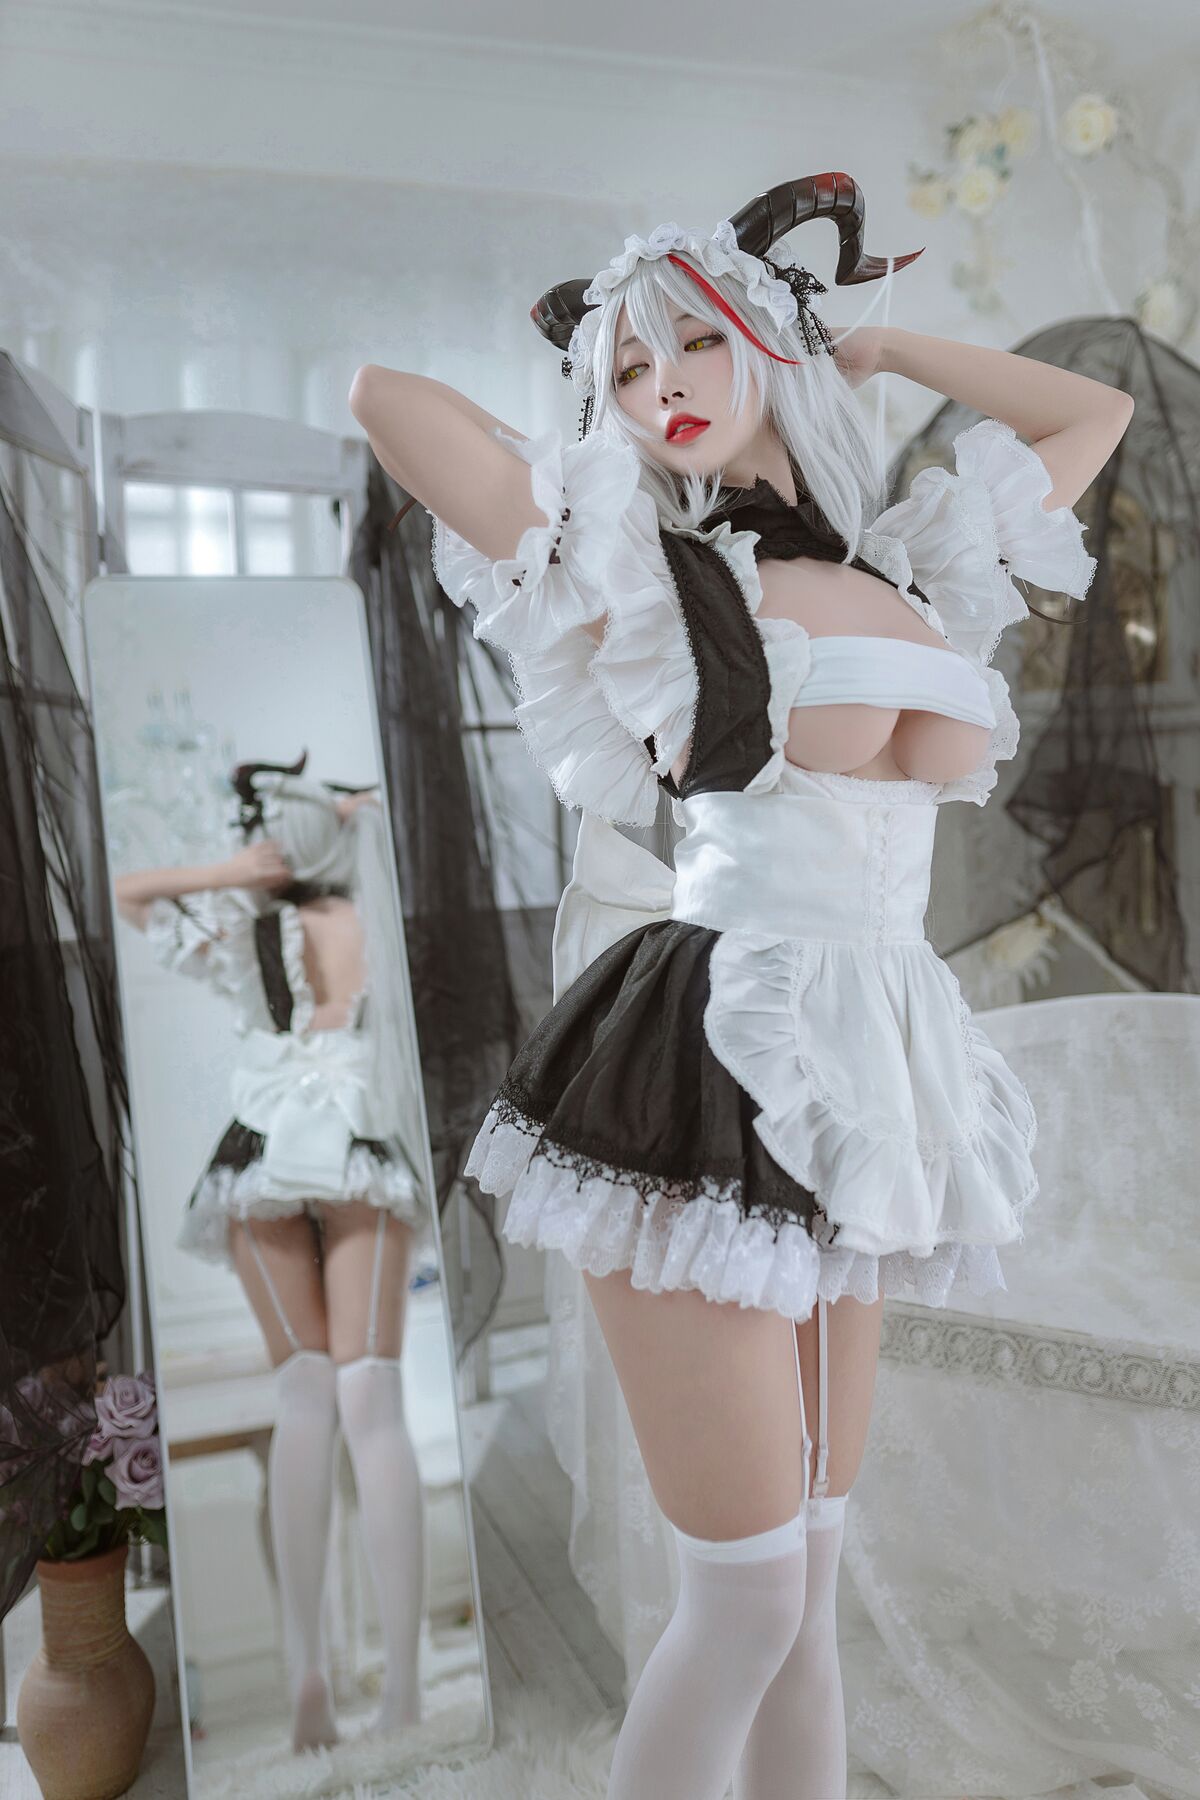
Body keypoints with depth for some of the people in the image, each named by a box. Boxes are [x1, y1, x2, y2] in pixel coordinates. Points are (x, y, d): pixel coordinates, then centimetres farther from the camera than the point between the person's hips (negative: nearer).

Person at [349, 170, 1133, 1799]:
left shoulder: (912, 570, 14)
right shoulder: (624, 562, 2)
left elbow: (1093, 411, 28)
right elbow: (380, 392, -1)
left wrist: (874, 350, 25)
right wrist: (571, 454, 12)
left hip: (863, 1087, 5)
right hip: (707, 1066, -5)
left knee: (807, 1581, 15)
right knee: (746, 1590, 0)